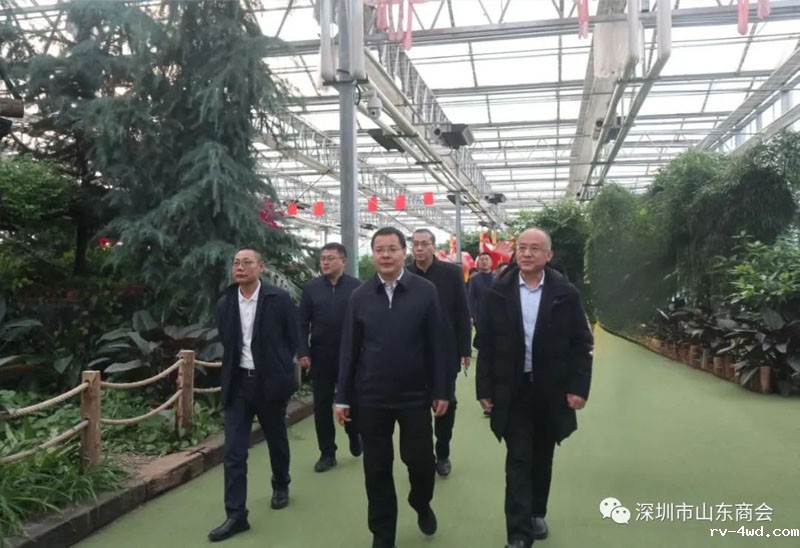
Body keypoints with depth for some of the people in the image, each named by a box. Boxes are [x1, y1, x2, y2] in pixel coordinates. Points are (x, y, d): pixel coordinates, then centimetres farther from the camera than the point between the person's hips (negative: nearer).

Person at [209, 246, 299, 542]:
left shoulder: (279, 299, -9)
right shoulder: (224, 304, 2)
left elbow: (292, 339, -2)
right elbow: (226, 344, 13)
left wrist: (279, 370, 1)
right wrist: (233, 371, 10)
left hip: (270, 382, -2)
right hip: (238, 383, 3)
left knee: (277, 441, 16)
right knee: (233, 452, -2)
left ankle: (281, 486, 42)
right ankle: (236, 515, 6)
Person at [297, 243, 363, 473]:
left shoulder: (356, 287, -4)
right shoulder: (311, 288, 2)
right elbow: (303, 323, 2)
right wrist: (303, 352, -6)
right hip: (321, 356, 2)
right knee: (322, 406, 7)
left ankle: (354, 436, 39)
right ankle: (327, 453, 20)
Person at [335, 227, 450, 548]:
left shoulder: (425, 291, -5)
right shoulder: (360, 296, 0)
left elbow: (436, 346, -2)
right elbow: (349, 350, 3)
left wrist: (440, 391, -3)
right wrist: (343, 397, 3)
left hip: (415, 395, -1)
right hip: (371, 397, 1)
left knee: (421, 460, 7)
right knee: (376, 469, 10)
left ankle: (422, 505, 41)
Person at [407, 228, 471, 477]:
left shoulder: (451, 272, -2)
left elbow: (462, 313, -1)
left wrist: (465, 349, -3)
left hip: (445, 351, 0)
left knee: (446, 404, 9)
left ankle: (443, 454, 26)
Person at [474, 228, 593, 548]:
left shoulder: (566, 294, -4)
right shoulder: (498, 293, -3)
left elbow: (581, 344, -1)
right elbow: (485, 345, -1)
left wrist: (578, 386, -8)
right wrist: (485, 389, -3)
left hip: (552, 391, 1)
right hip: (512, 392, -1)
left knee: (542, 458, 16)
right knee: (518, 461, -1)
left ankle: (537, 513, 37)